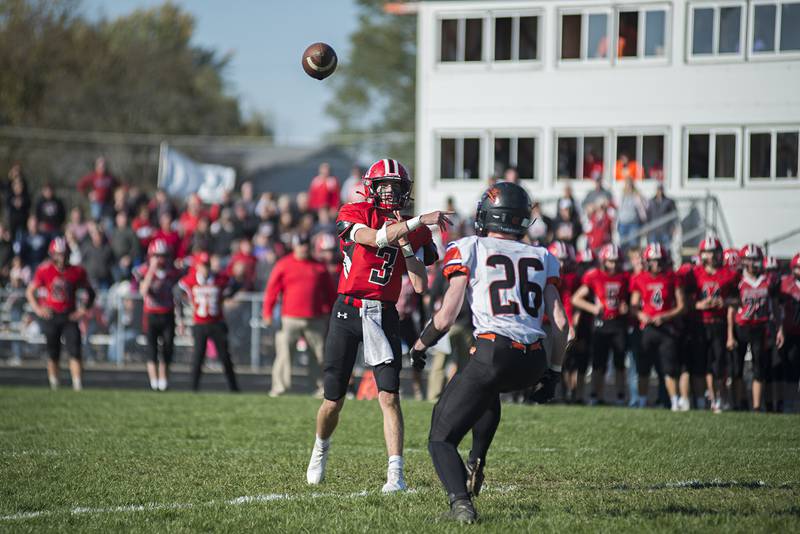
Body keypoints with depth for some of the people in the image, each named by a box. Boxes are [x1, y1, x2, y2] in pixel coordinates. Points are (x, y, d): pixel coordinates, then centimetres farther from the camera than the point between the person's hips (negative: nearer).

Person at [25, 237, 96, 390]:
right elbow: (30, 292, 6)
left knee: (75, 352, -10)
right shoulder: (44, 270, -5)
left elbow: (90, 292, 11)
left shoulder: (77, 271, -2)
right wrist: (37, 309, -5)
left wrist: (83, 310, 0)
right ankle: (54, 384, 22)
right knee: (53, 354, 6)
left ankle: (77, 384, -11)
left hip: (69, 316, 0)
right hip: (51, 315, 0)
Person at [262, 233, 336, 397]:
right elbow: (272, 289, 1)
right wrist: (267, 313, -5)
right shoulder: (283, 265, 3)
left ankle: (320, 386, 13)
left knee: (319, 352, 4)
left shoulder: (319, 267, 12)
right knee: (284, 351, -8)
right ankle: (279, 386, -3)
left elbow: (330, 292, 17)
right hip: (291, 318, -3)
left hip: (316, 320, 3)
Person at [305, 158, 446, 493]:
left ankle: (395, 473, -13)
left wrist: (405, 242, -8)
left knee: (389, 396, -12)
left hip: (383, 315, 2)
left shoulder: (414, 232, 6)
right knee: (334, 401, 6)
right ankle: (321, 448, 36)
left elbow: (420, 286, -2)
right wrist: (419, 221, -31)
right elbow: (376, 238, -26)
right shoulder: (355, 214, -4)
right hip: (347, 311, -2)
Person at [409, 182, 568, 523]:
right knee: (489, 389, 40)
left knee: (441, 439, 4)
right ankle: (476, 463, 26)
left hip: (494, 352, -5)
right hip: (533, 363, 5)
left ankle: (460, 501, -22)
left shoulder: (470, 250, 6)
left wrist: (420, 344, 19)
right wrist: (554, 373, 23)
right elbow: (560, 323, 12)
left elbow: (446, 317, 1)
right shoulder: (541, 258, 18)